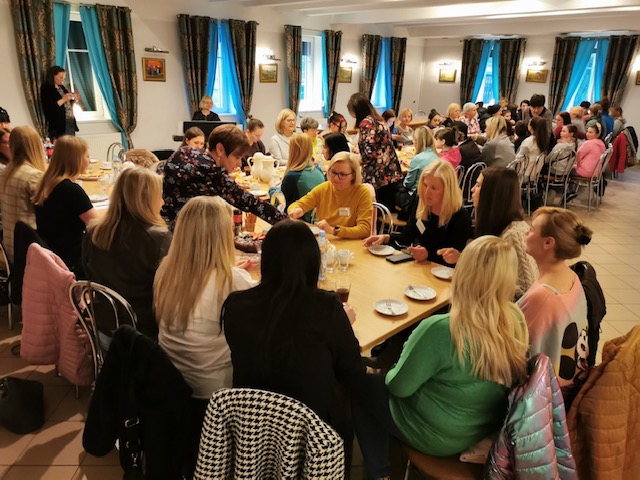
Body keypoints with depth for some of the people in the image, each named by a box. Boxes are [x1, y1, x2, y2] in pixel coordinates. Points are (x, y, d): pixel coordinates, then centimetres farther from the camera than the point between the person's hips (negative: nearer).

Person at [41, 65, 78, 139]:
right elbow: (48, 108, -15)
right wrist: (63, 99, -16)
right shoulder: (46, 89, -4)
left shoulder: (62, 87, 16)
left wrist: (73, 100, 3)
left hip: (71, 123, 7)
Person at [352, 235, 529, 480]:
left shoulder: (440, 330, -35)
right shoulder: (517, 321, -15)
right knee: (379, 380, 24)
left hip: (439, 437, -6)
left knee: (360, 385, 15)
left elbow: (398, 386, -22)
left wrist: (388, 374, 0)